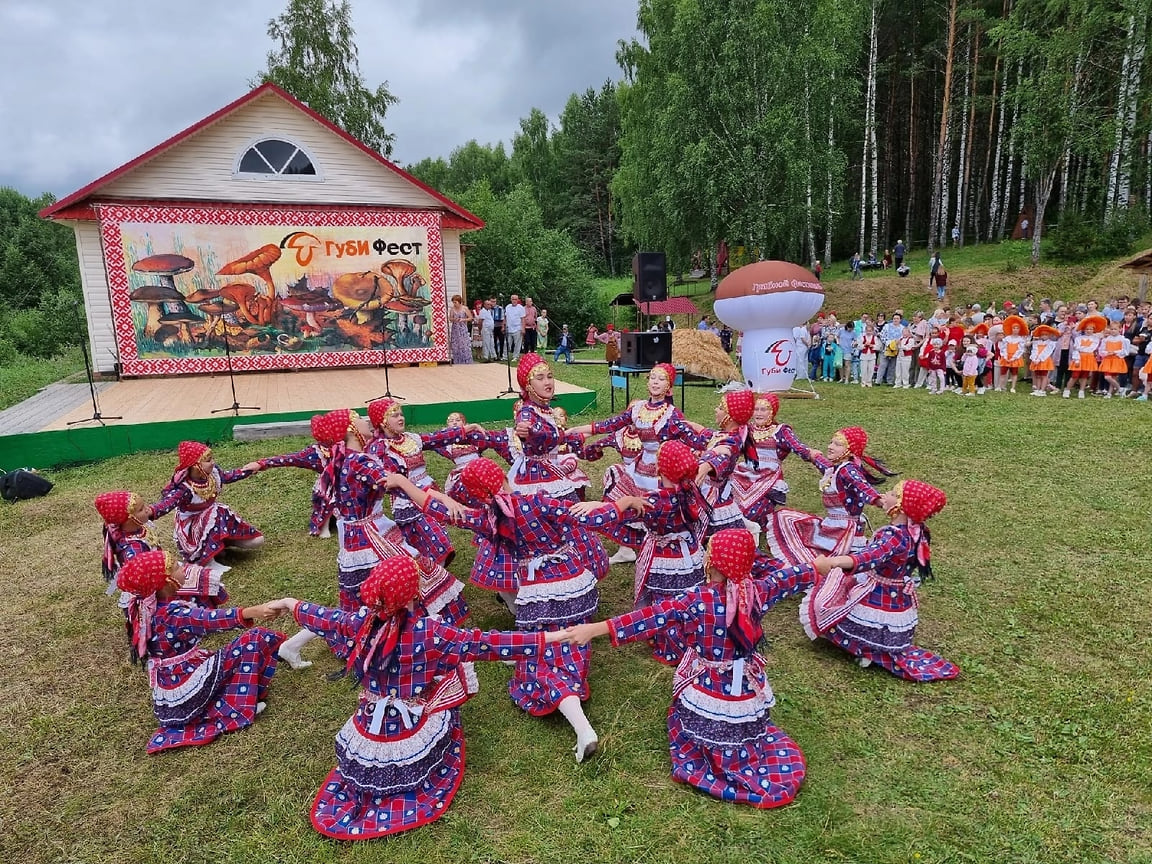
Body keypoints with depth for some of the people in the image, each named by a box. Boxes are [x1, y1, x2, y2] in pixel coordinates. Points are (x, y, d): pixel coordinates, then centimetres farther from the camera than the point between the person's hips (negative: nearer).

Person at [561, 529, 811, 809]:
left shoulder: (697, 600, -25)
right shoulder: (758, 591, -13)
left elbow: (654, 617, -33)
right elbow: (799, 575, 3)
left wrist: (594, 629, -35)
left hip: (707, 690, -4)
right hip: (747, 689, 4)